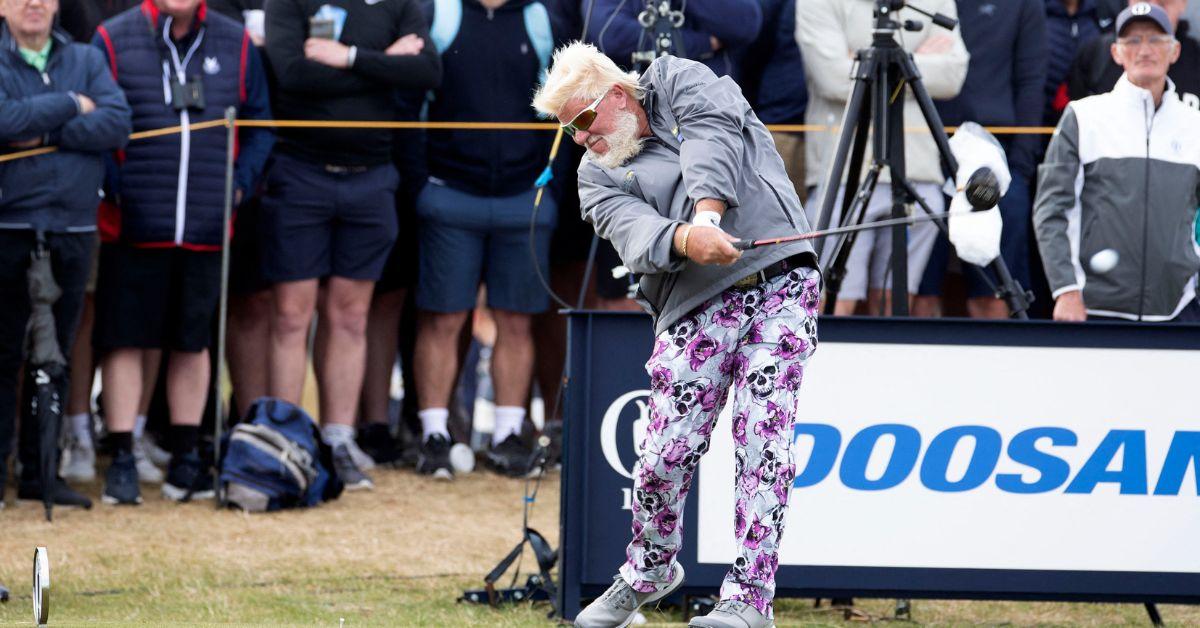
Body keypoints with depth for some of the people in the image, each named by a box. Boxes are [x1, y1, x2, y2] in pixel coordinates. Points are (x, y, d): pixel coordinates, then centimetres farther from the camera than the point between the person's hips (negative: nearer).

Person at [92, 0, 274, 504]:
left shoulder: (236, 44, 8)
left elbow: (260, 124, 14)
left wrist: (240, 183, 2)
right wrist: (109, 189, -9)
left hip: (207, 229, 3)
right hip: (133, 224, -3)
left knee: (193, 340, 12)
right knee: (125, 340, -1)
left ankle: (186, 457, 20)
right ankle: (121, 459, 4)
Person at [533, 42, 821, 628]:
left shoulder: (680, 81, 10)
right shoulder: (597, 175, 12)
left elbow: (713, 141, -11)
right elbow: (632, 229, -9)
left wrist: (707, 214, -27)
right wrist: (686, 239, -30)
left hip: (781, 285, -2)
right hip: (695, 310, 2)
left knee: (763, 441, -12)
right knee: (667, 453, -6)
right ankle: (649, 569, 21)